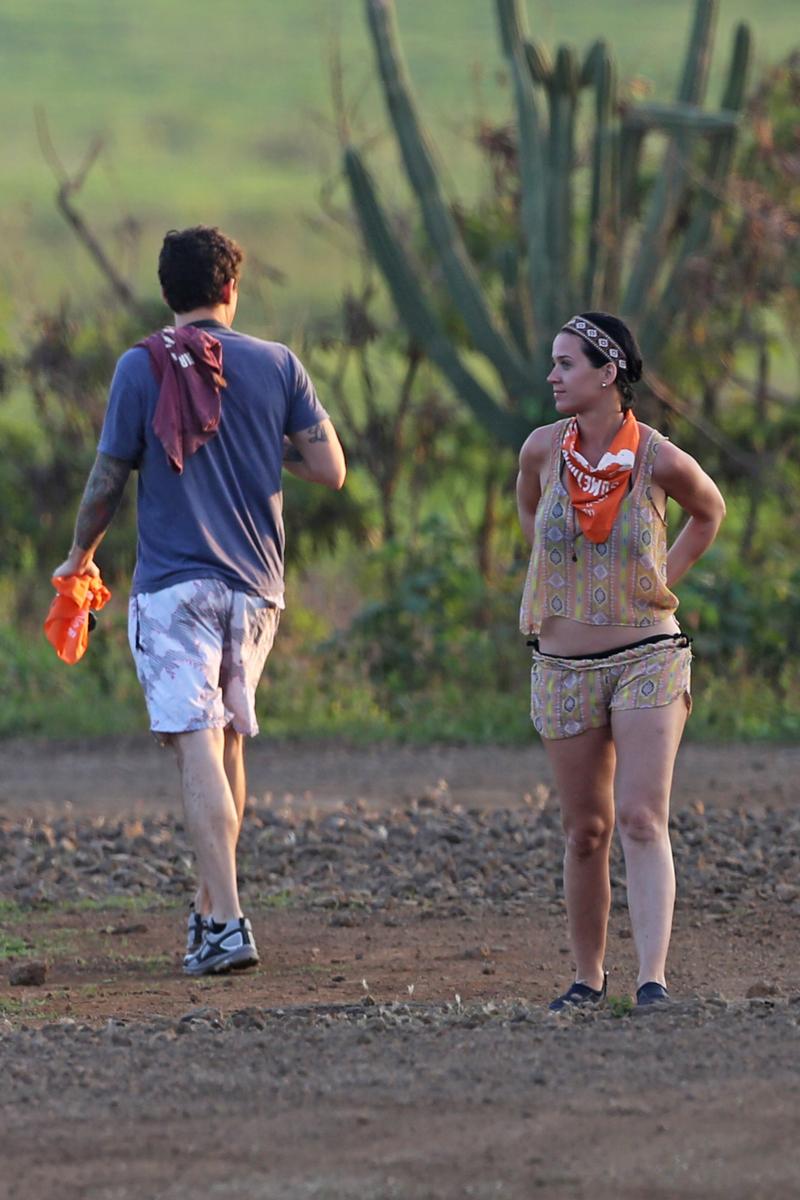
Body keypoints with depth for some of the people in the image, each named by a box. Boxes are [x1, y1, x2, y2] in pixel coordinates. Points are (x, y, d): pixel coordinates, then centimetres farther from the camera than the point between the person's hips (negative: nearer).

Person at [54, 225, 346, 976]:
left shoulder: (142, 368, -4)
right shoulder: (277, 365, 3)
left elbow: (105, 483, 0)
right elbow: (331, 471, 2)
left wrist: (80, 555, 17)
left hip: (174, 584, -4)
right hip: (254, 586, 4)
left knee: (198, 750, -9)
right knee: (229, 745, 18)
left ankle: (227, 925, -20)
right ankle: (209, 908, 28)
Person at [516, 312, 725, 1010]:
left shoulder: (660, 461, -10)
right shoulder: (544, 449, -2)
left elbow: (709, 512, 12)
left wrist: (665, 580, 4)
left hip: (647, 657, -3)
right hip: (564, 664, 3)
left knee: (642, 821, -14)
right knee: (586, 831, 8)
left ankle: (653, 981, -21)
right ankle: (589, 979, 19)